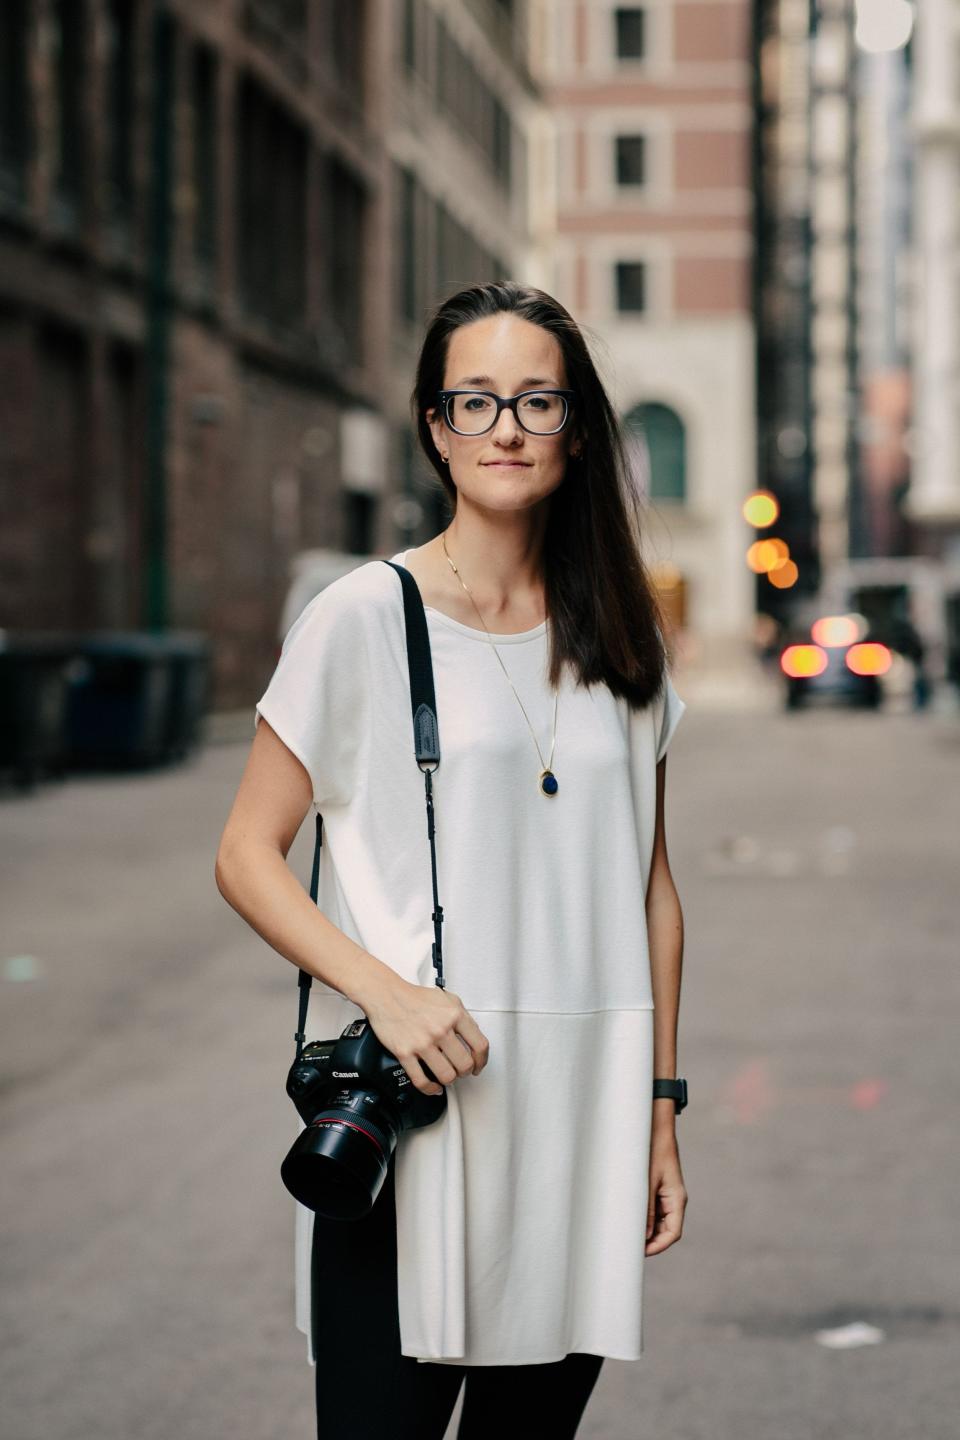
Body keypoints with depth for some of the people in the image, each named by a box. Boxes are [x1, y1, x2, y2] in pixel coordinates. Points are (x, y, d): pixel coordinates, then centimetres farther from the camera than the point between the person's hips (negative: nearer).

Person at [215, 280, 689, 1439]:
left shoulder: (621, 638, 10)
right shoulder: (363, 617, -2)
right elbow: (246, 855, -1)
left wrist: (661, 1111, 12)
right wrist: (384, 990, -16)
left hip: (579, 1125, 4)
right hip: (406, 1123, -4)